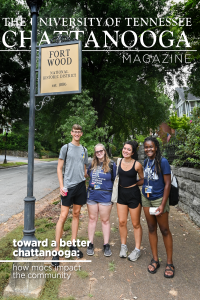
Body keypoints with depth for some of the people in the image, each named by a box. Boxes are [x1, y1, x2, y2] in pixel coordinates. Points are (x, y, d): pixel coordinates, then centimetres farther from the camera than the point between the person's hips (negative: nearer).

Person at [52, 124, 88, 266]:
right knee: (63, 216, -3)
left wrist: (88, 179, 5)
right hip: (68, 186, -4)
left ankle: (73, 244, 24)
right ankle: (57, 250, 6)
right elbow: (59, 168, -3)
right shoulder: (66, 147, -1)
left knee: (76, 214, 12)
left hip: (81, 186, 4)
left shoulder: (84, 150, 11)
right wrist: (61, 186, -10)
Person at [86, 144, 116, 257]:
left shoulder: (111, 165, -4)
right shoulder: (92, 165, 7)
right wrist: (93, 185, 10)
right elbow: (88, 175, 23)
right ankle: (91, 244, 23)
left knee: (105, 220, 6)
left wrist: (114, 196, -3)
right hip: (92, 195, 3)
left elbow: (115, 180, -1)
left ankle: (106, 245, 21)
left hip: (105, 196, -3)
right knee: (92, 219, 10)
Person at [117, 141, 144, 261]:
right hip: (121, 194, 4)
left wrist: (134, 184, -8)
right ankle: (123, 246, 30)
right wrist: (120, 184, 2)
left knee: (136, 224, 8)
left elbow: (143, 180, 0)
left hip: (133, 194, -4)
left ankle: (137, 249, 24)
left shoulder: (137, 165, -12)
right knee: (122, 222, 10)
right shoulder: (118, 162, -1)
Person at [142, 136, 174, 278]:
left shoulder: (163, 162, -14)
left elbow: (167, 184, -14)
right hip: (146, 199, 5)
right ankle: (155, 260, 28)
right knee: (151, 228, 13)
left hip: (159, 199, -5)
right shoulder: (146, 162, 3)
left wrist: (162, 205, -17)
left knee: (164, 230, 5)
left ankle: (170, 263, 22)